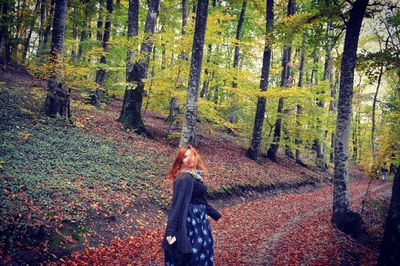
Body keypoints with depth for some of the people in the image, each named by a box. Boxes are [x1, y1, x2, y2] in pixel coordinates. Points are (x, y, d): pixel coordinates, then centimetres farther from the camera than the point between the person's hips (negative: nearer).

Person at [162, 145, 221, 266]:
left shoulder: (197, 176, 8)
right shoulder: (185, 178, -21)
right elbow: (177, 203, -27)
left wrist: (215, 214, 30)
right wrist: (171, 230, -32)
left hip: (198, 218, 9)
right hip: (191, 221, -9)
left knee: (203, 252, 20)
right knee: (191, 253, 3)